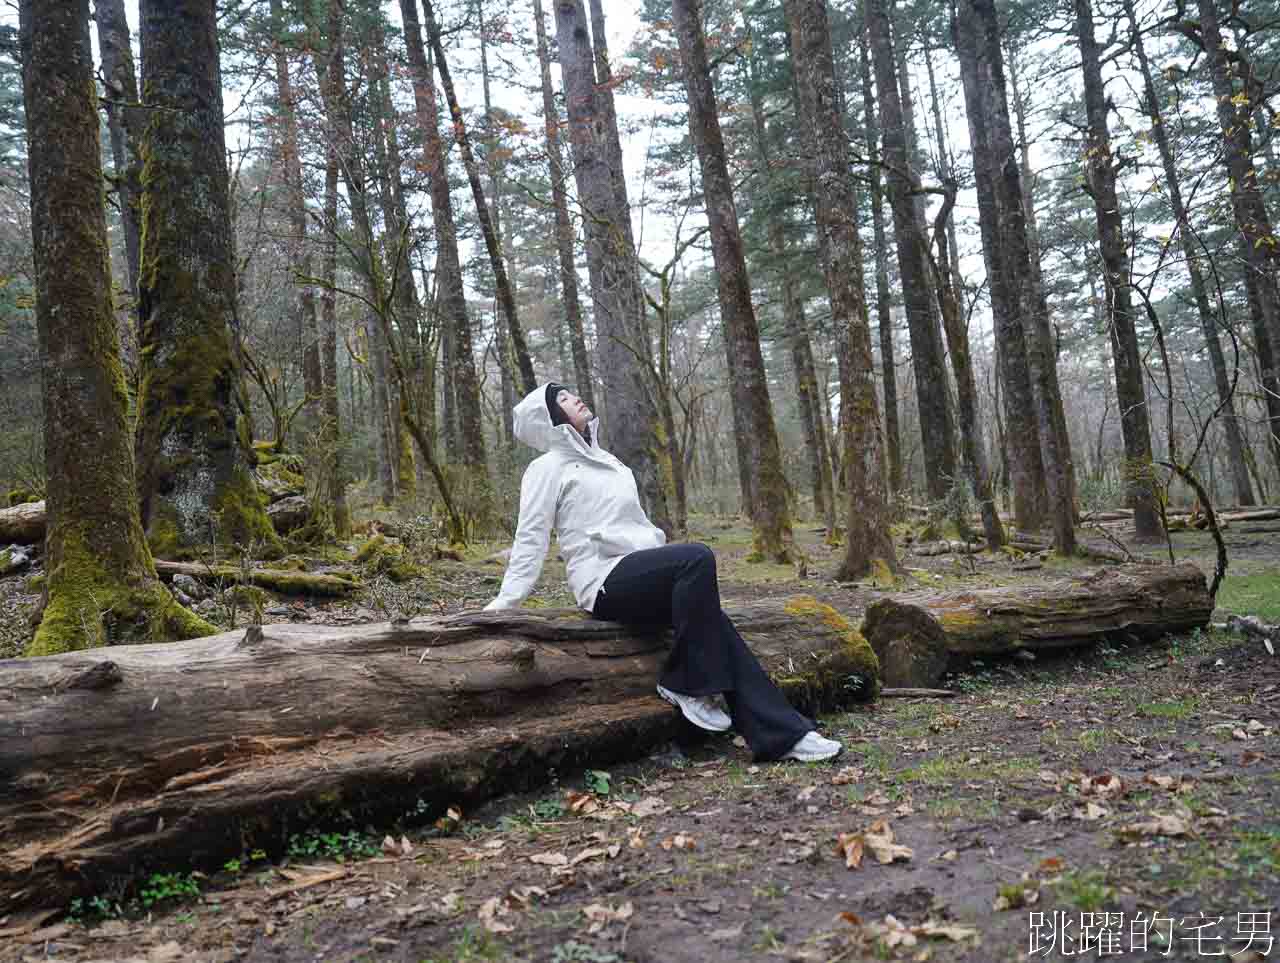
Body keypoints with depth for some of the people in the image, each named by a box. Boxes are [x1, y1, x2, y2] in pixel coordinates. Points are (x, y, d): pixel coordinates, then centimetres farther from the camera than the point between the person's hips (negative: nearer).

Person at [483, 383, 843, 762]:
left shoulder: (604, 460, 25)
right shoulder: (547, 467, 2)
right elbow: (531, 538, -2)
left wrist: (670, 571, 18)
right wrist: (504, 601, -11)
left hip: (640, 574, 7)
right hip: (605, 579, -7)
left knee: (714, 622, -13)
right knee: (698, 558, -29)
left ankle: (781, 732, -12)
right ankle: (686, 684, -18)